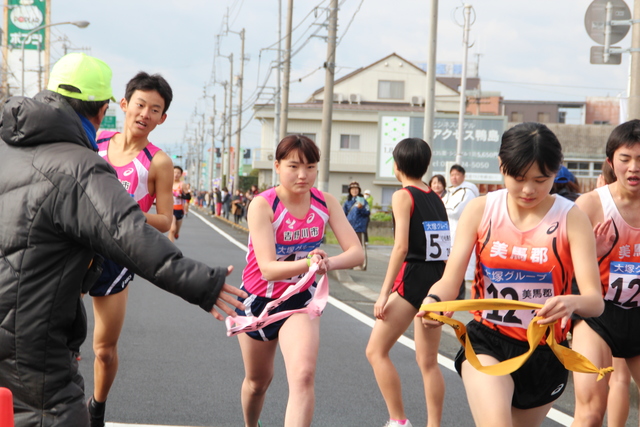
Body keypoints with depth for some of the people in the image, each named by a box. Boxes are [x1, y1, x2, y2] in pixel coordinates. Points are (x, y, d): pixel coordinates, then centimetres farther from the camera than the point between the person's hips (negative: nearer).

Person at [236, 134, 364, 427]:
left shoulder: (325, 203, -12)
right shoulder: (262, 205, -24)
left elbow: (356, 252, -19)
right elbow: (268, 268, -33)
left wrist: (328, 263, -41)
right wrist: (307, 263, -51)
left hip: (300, 300, 1)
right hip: (258, 299, -1)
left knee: (303, 377, -23)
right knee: (258, 381, 19)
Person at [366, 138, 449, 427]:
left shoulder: (403, 196, -6)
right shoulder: (437, 199, 14)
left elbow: (401, 246, -16)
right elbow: (446, 248, 15)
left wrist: (384, 292, -16)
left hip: (413, 279, -7)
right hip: (439, 281, 8)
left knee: (376, 350, -1)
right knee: (428, 361, 13)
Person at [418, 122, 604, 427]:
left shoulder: (572, 219, -9)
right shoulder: (480, 210, -4)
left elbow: (595, 301, -16)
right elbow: (450, 281, -7)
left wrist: (572, 302, -40)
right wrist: (433, 301, -31)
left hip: (545, 354, 1)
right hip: (488, 342, -1)